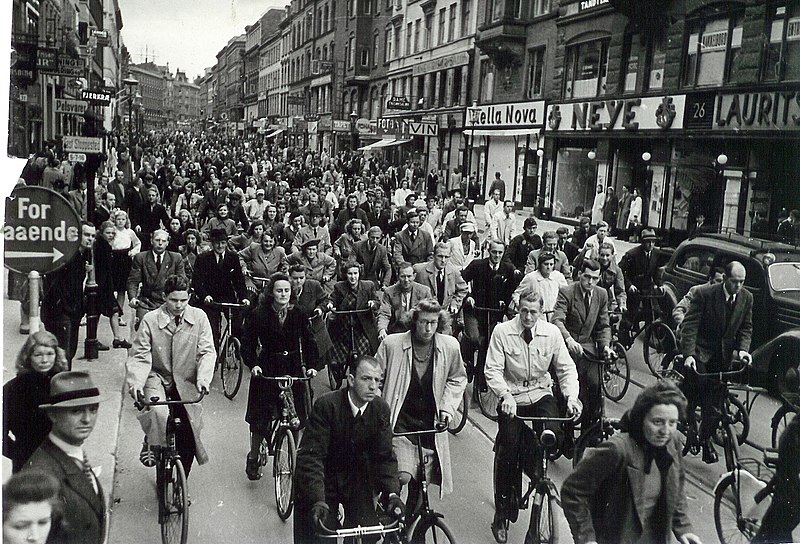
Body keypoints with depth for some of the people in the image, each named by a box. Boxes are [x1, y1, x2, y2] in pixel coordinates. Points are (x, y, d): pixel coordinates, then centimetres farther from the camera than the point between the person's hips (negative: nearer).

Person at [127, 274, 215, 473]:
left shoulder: (199, 317, -3)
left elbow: (207, 351, -6)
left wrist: (203, 378, -22)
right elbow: (139, 356, -7)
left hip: (186, 382, 2)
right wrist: (135, 382, -24)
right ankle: (151, 445, 0)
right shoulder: (150, 319, -7)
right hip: (157, 377, -2)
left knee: (188, 432, 1)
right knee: (158, 413, -33)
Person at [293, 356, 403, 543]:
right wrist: (318, 501, -37)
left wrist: (392, 493, -24)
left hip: (357, 478, 4)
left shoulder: (381, 409, -13)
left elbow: (385, 456, -9)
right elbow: (311, 456, -28)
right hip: (323, 478, -3)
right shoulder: (326, 405, -26)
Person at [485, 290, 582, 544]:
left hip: (541, 395, 2)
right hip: (511, 397, -1)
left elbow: (566, 368, 1)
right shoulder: (502, 331, -10)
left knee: (553, 434, -24)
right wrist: (505, 395, -31)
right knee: (508, 450, -15)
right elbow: (492, 370, -13)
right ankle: (501, 515, 9)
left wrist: (572, 397, -17)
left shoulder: (551, 332, -3)